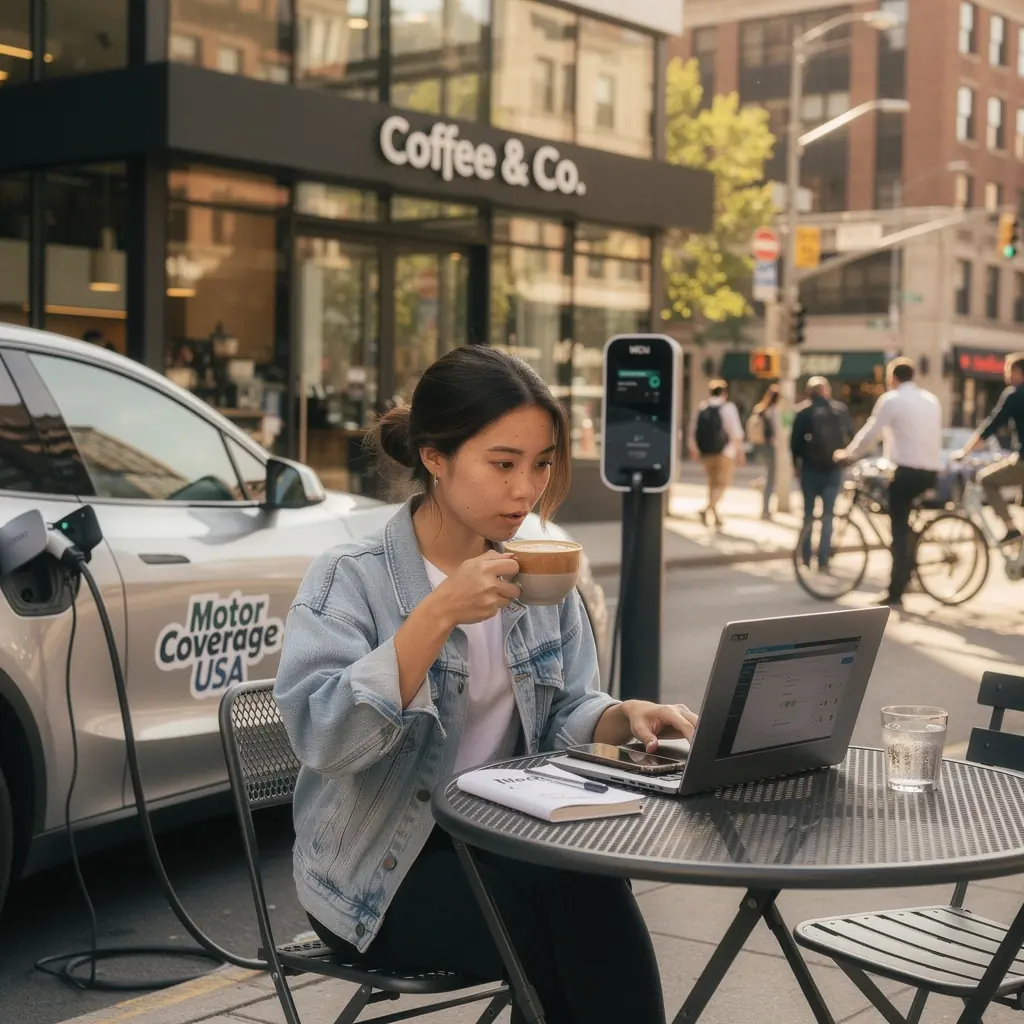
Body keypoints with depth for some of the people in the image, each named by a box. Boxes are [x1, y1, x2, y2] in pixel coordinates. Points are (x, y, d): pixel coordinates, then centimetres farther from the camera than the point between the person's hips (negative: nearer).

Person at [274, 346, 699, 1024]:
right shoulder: (351, 581, -11)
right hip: (382, 875, -5)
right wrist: (438, 615, -32)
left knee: (592, 894, -27)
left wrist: (622, 718, -14)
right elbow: (323, 739, -26)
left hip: (505, 843, 5)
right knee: (579, 913, -26)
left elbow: (563, 718, 9)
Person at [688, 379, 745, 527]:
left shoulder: (701, 408, 5)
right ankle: (708, 508, -19)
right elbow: (736, 432, -10)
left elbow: (693, 431, 9)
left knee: (712, 482, 17)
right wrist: (740, 451, -5)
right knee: (723, 483, 1)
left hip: (705, 452, 5)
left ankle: (715, 514, 19)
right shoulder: (727, 408, -8)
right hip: (723, 452, -5)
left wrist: (693, 448, 19)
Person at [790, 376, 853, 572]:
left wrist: (796, 463, 8)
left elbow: (795, 441, -5)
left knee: (808, 513, 11)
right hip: (834, 469, 1)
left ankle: (806, 557, 11)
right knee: (828, 514, 4)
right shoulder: (841, 410, -1)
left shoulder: (803, 412, -6)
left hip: (810, 468, -1)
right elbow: (850, 436, 3)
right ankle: (823, 559, -3)